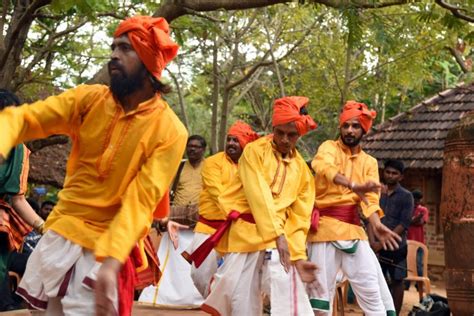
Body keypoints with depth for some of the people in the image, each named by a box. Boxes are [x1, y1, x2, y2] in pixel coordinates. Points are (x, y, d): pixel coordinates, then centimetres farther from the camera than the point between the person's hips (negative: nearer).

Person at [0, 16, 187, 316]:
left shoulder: (170, 131, -13)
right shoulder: (90, 99, -1)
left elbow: (140, 202, -19)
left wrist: (111, 263, -32)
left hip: (109, 244, -4)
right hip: (59, 232, 4)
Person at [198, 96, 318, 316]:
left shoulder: (301, 169, 12)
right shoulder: (255, 151, -1)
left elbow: (300, 216, 9)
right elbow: (259, 195, -12)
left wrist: (298, 255, -5)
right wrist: (277, 235, -20)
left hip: (281, 237, 2)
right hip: (244, 233, -2)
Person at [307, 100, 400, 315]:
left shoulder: (369, 162, 13)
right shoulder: (329, 148, 1)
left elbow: (370, 198, 1)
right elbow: (323, 166, -24)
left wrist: (377, 225, -20)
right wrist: (353, 185, -42)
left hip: (353, 227, 4)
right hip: (326, 224, -3)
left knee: (371, 284, -1)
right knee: (321, 285, 0)